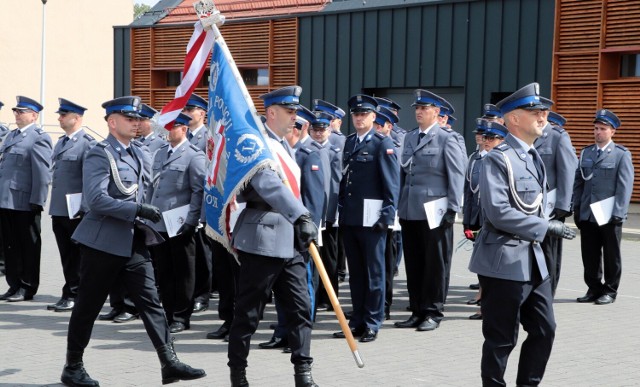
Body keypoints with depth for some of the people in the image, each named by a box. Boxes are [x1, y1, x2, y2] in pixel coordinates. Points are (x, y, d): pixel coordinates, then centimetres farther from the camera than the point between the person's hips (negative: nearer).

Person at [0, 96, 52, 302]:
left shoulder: (39, 138, -8)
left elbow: (42, 173, -13)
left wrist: (37, 202, -17)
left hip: (25, 203, -7)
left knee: (28, 246, 4)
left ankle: (27, 287, 13)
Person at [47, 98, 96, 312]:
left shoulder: (87, 143, -11)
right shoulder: (60, 142, 15)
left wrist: (83, 208, -17)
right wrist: (54, 205, 18)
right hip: (59, 210, 8)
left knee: (75, 256, 2)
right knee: (66, 256, 13)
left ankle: (73, 295, 10)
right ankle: (70, 295, 20)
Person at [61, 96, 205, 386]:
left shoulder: (138, 153, 11)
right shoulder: (99, 155, -13)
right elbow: (96, 199, -24)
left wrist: (145, 220, 12)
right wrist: (138, 210, -26)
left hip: (134, 241, 7)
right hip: (104, 242, -7)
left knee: (151, 302, 2)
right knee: (88, 306, 5)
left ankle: (169, 363, 2)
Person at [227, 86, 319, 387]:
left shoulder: (283, 144, 16)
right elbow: (269, 185, -27)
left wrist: (301, 224, 14)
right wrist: (302, 217, -33)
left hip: (288, 239, 8)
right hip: (262, 239, -8)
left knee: (300, 308, 5)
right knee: (248, 312, 2)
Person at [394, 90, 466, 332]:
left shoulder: (447, 138, -3)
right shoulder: (409, 138, 15)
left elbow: (456, 175, -7)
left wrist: (453, 208, -12)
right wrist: (400, 206, 13)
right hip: (410, 211, 6)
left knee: (435, 263, 2)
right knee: (413, 263, 9)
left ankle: (433, 313, 10)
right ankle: (417, 311, 18)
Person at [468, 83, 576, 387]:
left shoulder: (534, 158, 13)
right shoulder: (498, 159, -13)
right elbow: (498, 213, -22)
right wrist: (546, 227, -20)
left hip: (533, 260, 8)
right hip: (504, 262, -8)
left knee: (545, 330, 12)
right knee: (502, 338, 1)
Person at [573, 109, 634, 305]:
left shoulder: (622, 154, -2)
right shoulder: (586, 153, 12)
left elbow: (625, 186, -7)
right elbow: (578, 182, 12)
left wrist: (618, 213, -14)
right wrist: (576, 209, 6)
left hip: (609, 217, -4)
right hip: (587, 215, 4)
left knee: (611, 255, 6)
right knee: (589, 255, 8)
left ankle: (610, 291, 16)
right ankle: (594, 289, 20)